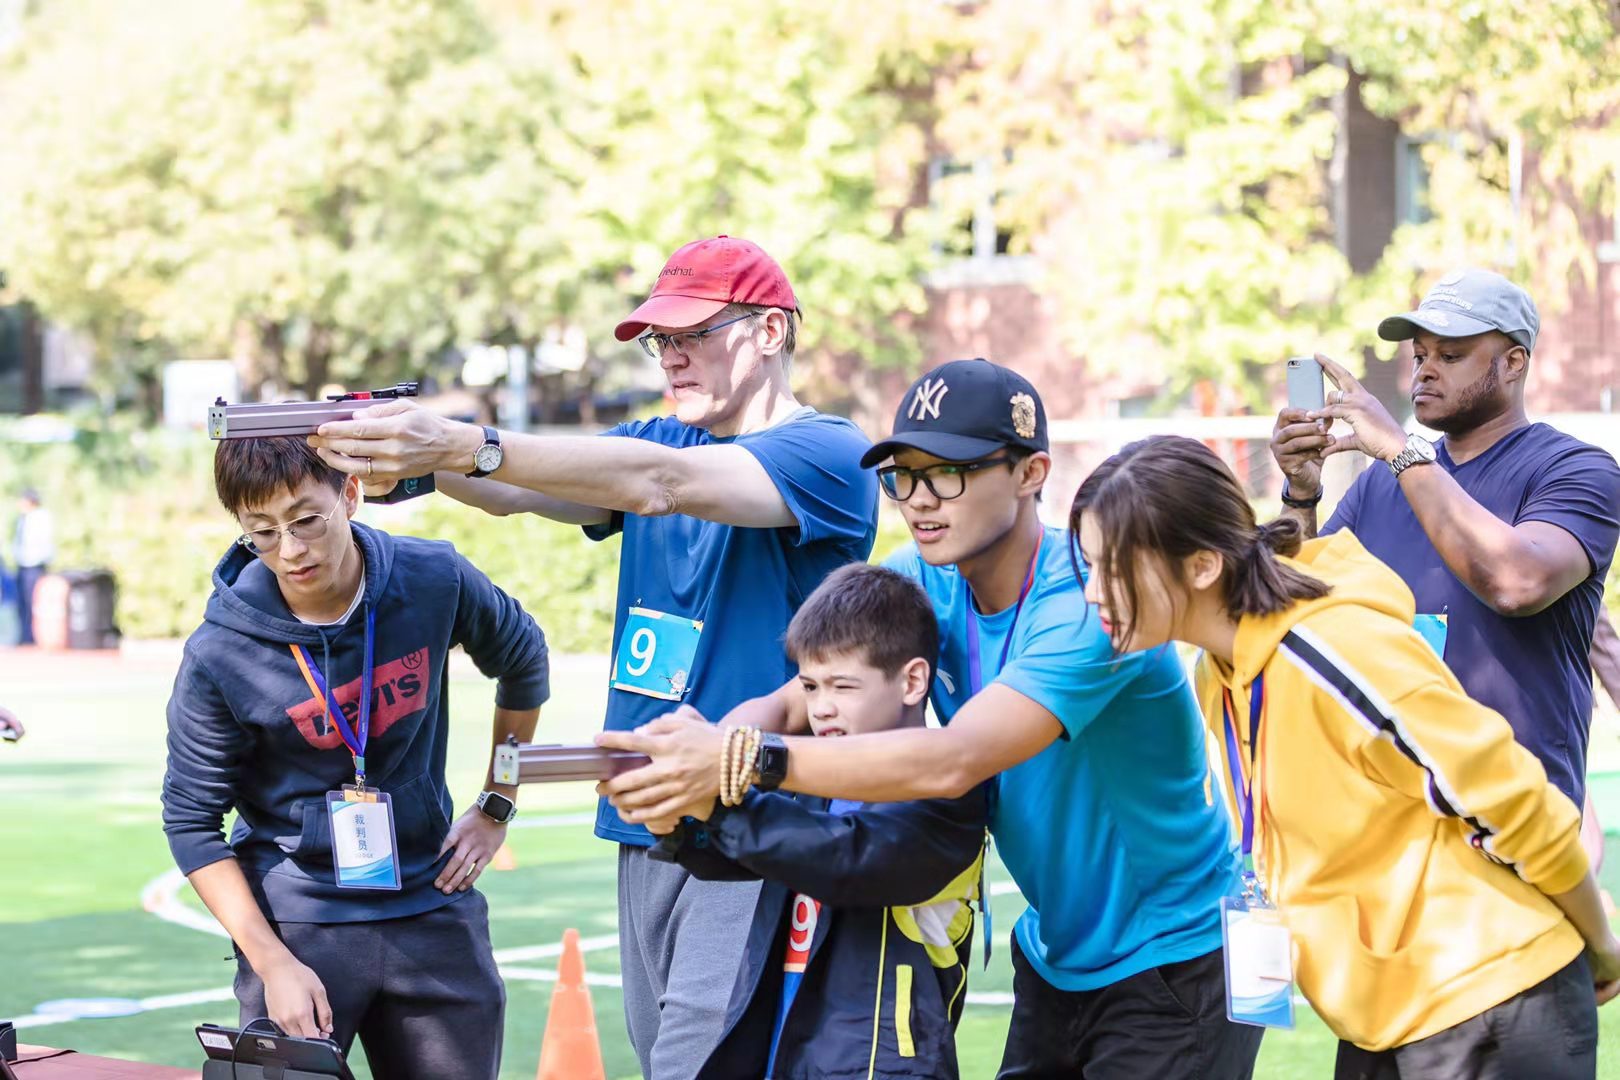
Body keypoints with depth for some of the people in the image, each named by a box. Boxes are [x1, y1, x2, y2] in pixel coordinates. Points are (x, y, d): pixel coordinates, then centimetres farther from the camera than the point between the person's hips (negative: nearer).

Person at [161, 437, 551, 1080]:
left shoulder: (436, 582, -7)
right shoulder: (218, 657, -14)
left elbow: (523, 663, 14)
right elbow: (191, 822, -7)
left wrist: (496, 808, 11)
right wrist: (272, 963, -14)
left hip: (431, 905, 3)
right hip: (295, 922, -2)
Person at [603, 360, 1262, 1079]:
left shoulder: (1089, 601, -25)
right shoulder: (920, 583, -2)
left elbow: (953, 762, -36)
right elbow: (786, 705, -9)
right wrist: (700, 748, -33)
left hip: (1176, 967, -7)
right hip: (1055, 959, 7)